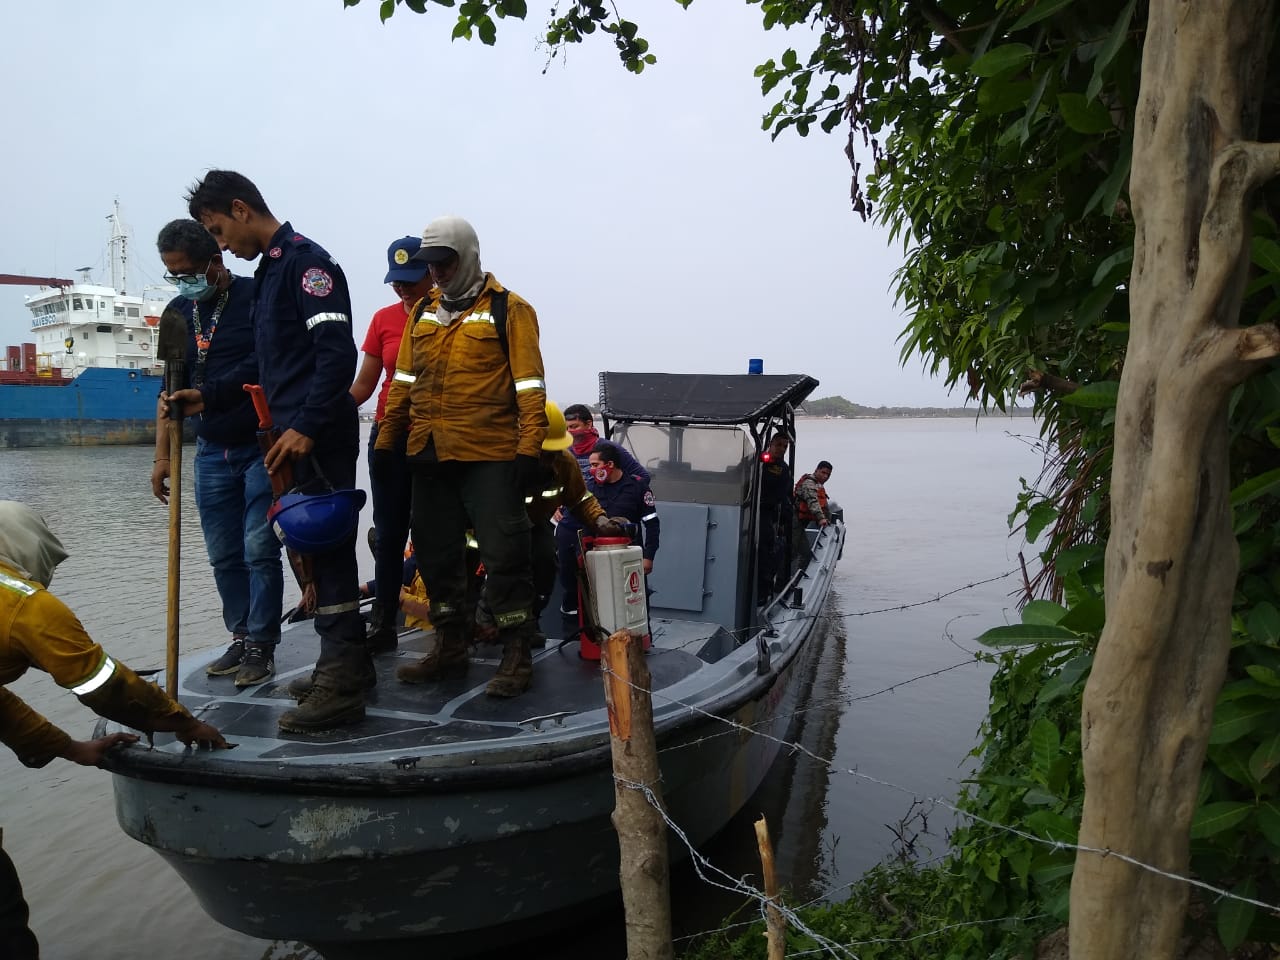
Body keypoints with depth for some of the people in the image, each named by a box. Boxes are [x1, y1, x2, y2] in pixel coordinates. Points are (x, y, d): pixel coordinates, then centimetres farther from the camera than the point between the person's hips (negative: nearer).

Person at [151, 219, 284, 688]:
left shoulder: (256, 298, -7)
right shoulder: (178, 312, 9)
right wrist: (162, 456, 9)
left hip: (262, 447, -5)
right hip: (212, 452, 5)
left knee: (259, 551, -4)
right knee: (224, 555, 9)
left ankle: (261, 646, 7)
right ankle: (240, 639, 20)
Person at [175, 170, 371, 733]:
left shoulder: (305, 261, -9)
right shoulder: (269, 272, 21)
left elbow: (338, 353, -19)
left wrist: (305, 427, -23)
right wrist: (209, 398, 18)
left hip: (319, 438, -10)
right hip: (296, 437, 10)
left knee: (326, 548, -7)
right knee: (315, 549, 13)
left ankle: (341, 686, 0)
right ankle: (345, 664, 24)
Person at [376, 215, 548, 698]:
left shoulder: (509, 309, -3)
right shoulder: (423, 312, 14)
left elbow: (529, 386, -8)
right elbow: (404, 381, 16)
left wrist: (528, 450, -16)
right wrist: (386, 441, 12)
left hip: (490, 457, -6)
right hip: (429, 456, 6)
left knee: (502, 554, -4)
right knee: (436, 553, 12)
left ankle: (517, 654, 8)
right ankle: (451, 646, 26)